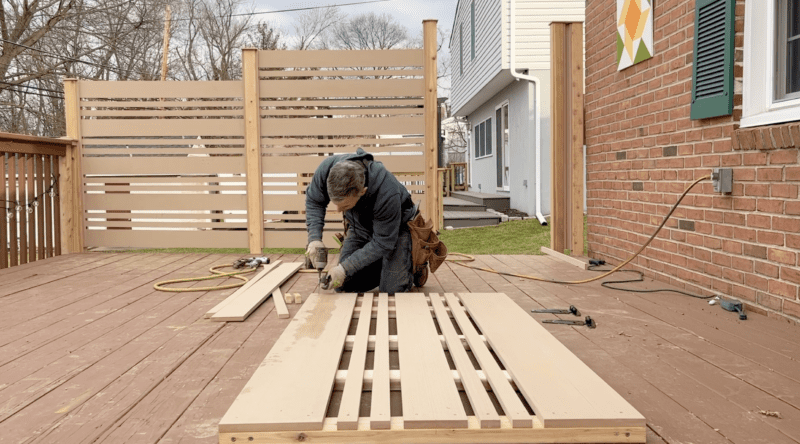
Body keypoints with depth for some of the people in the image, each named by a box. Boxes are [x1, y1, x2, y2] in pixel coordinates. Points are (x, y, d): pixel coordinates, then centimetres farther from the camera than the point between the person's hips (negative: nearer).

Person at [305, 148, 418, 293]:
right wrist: (314, 238, -21)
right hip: (359, 227, 5)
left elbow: (382, 243, -29)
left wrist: (345, 268, -31)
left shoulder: (387, 194, -42)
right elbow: (313, 201, -8)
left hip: (395, 228, -4)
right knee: (343, 286, -1)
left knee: (392, 289, -15)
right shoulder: (327, 168, -30)